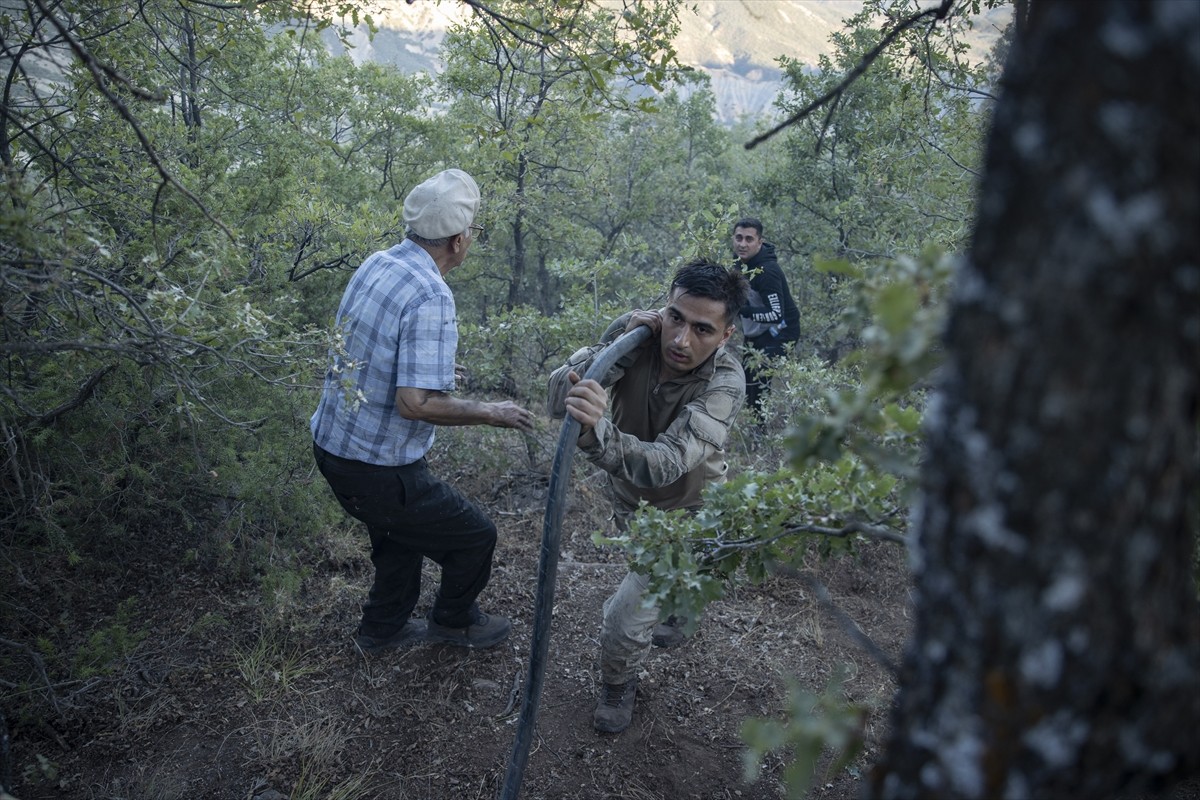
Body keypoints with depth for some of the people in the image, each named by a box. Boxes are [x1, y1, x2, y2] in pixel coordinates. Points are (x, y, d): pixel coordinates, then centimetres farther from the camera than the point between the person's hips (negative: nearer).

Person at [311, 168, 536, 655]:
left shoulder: (376, 264, 2)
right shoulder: (430, 296, -25)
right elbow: (416, 404, -30)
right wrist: (491, 413, -15)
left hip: (330, 446, 9)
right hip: (379, 472, -9)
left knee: (400, 534, 31)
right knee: (475, 536, 12)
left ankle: (382, 629, 47)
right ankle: (454, 621, 35)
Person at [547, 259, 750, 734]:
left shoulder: (725, 381, -36)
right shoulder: (637, 331, -26)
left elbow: (664, 466, -50)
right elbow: (558, 398, -32)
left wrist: (596, 434, -68)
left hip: (683, 510, -4)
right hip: (627, 496, 4)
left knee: (626, 618, -6)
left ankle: (619, 685, 28)